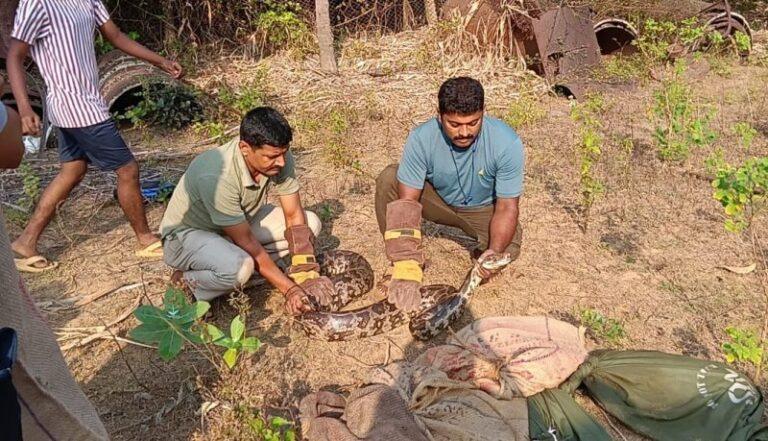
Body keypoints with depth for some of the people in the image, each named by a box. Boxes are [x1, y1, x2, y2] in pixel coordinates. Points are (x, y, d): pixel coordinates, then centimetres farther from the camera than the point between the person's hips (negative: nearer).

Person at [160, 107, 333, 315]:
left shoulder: (279, 158, -20)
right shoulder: (217, 177, -37)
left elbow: (294, 215, -12)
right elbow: (246, 242, -30)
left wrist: (306, 274, -22)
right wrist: (289, 289, -26)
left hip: (240, 222, 7)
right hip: (188, 233, -7)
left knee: (311, 223, -8)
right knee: (239, 268, -38)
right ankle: (185, 283, -6)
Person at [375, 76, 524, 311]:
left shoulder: (507, 143, -29)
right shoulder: (421, 138, -28)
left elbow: (507, 207, -24)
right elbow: (407, 201, -29)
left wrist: (494, 252, -44)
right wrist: (408, 267, -40)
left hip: (484, 209, -1)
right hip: (438, 198, 1)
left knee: (508, 250, -31)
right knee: (388, 179, -25)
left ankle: (483, 247, 8)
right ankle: (400, 263, -12)